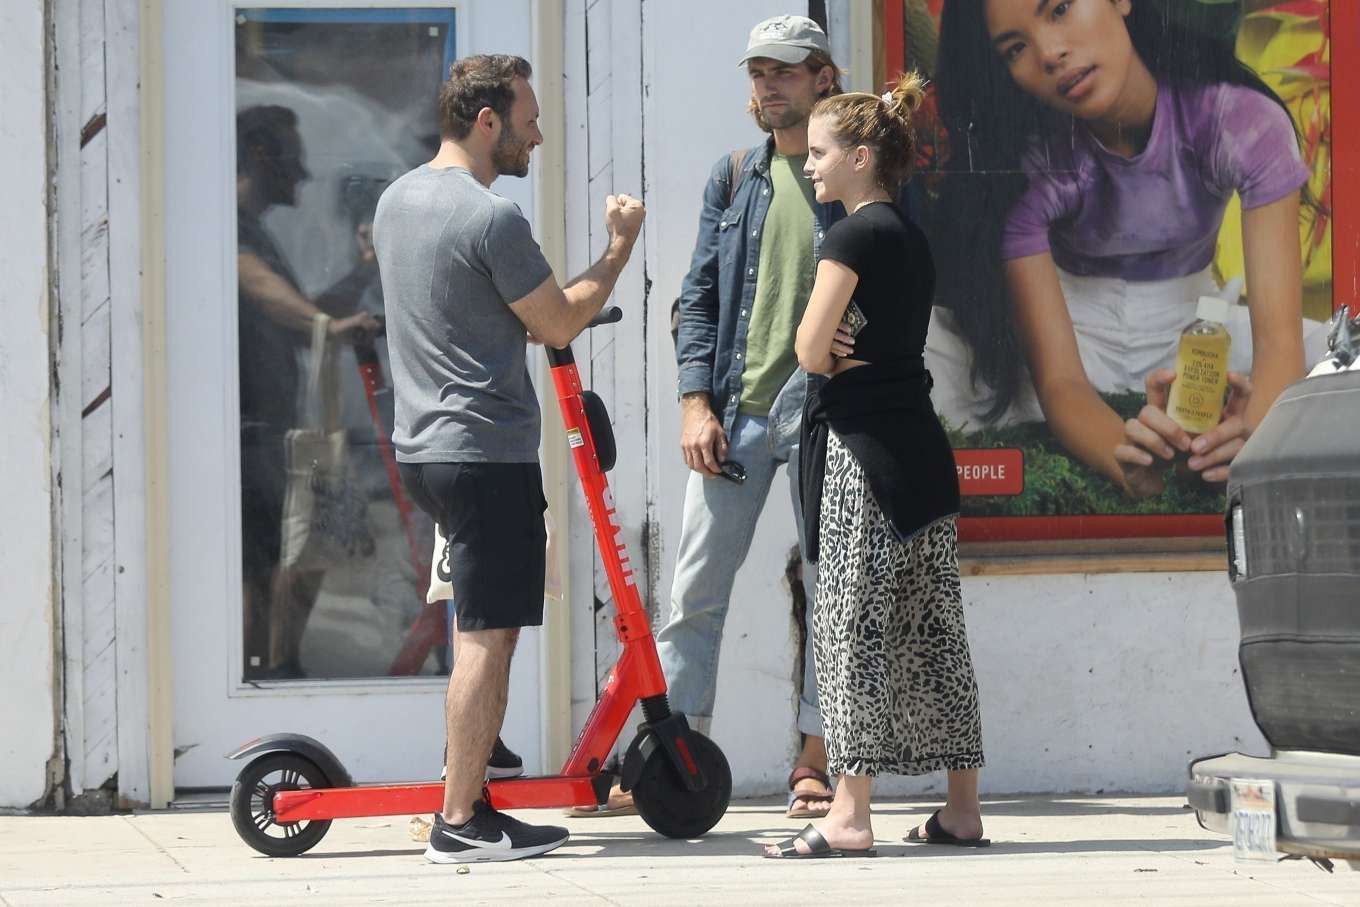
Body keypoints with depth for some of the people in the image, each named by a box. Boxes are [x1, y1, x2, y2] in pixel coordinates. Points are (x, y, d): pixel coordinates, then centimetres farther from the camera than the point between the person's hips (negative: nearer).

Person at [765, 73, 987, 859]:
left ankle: (850, 816, -7)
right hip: (919, 447, 9)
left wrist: (831, 351, 8)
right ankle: (963, 809, 12)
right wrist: (849, 352, -2)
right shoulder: (913, 238, 16)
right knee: (932, 630, 10)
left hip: (862, 450, -9)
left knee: (855, 629, -6)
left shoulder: (855, 236, -12)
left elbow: (810, 350, -13)